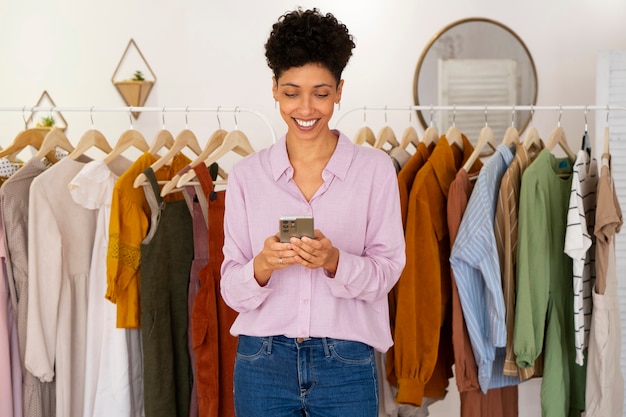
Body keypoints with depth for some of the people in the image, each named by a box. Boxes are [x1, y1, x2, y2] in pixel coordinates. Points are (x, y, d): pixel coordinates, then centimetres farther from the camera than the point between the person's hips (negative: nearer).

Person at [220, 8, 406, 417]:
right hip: (263, 363, 1)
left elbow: (387, 271, -3)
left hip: (345, 364, -1)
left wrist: (334, 261, -22)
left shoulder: (375, 168, -2)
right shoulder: (247, 175, 2)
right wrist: (262, 265, -20)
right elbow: (232, 290, 1)